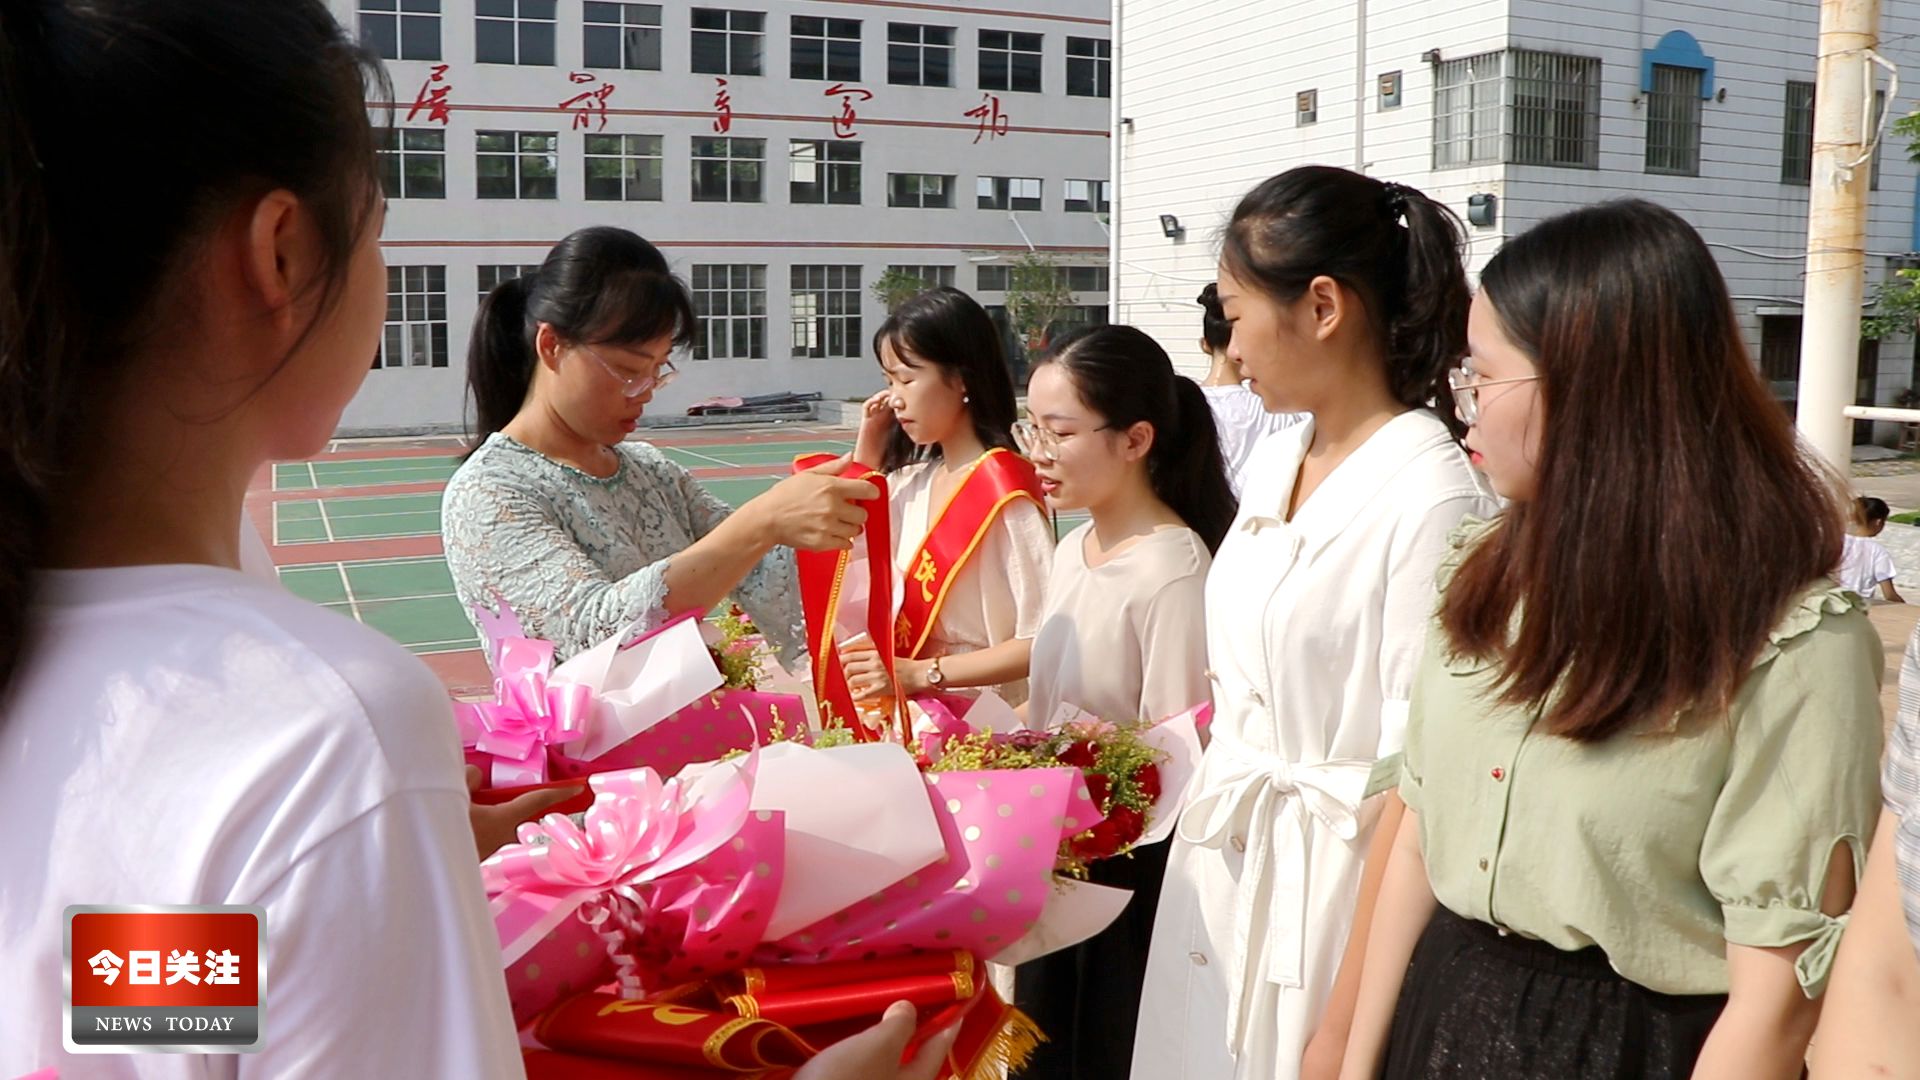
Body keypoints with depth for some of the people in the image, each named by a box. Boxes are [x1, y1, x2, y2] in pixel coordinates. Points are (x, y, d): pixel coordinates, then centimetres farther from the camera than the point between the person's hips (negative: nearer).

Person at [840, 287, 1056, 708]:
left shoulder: (1003, 489, -16)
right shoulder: (914, 479, 7)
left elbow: (1041, 642, -18)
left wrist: (919, 673, -22)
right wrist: (868, 446, 9)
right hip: (918, 706, 7)